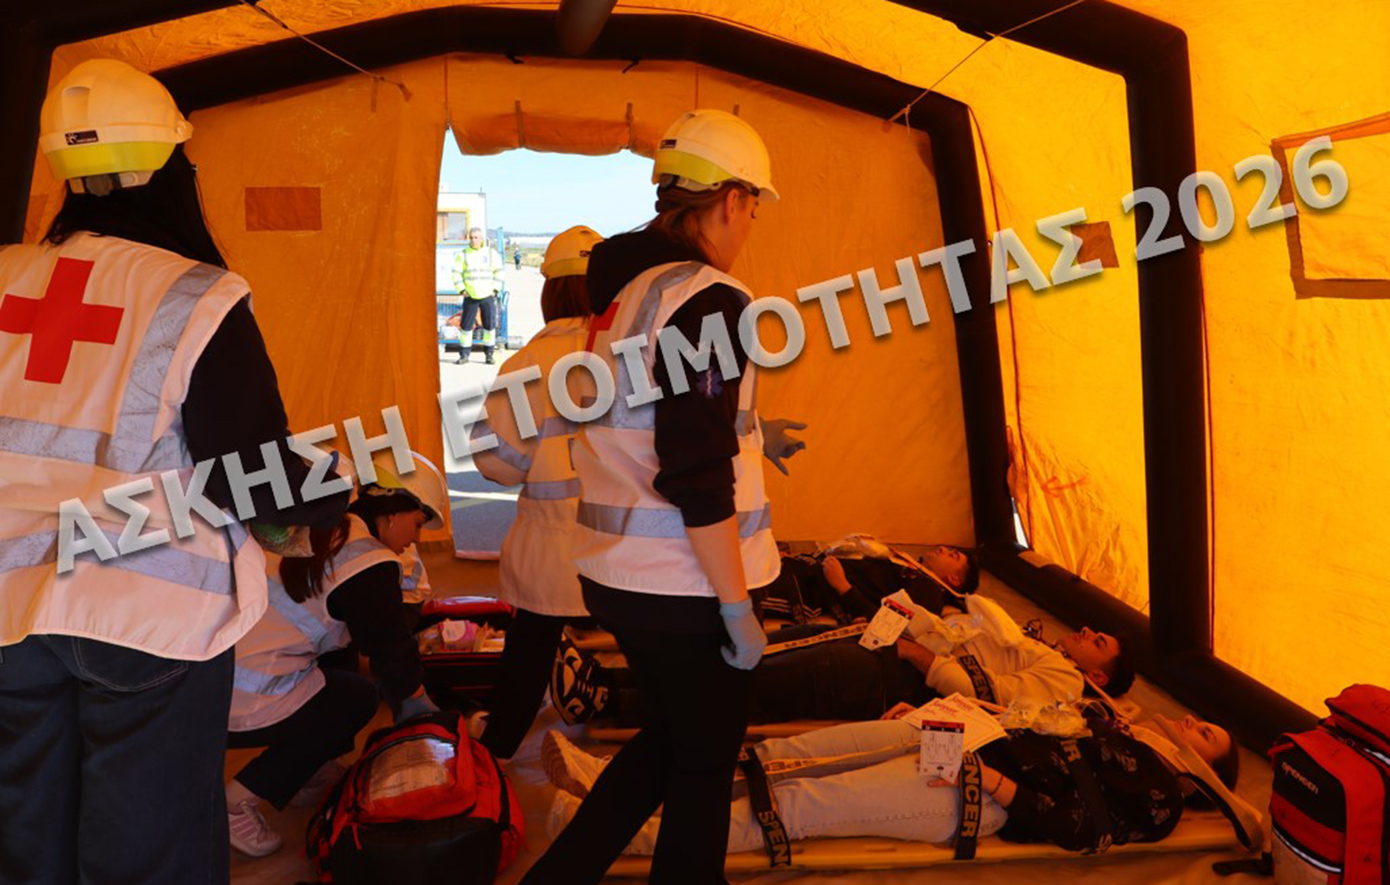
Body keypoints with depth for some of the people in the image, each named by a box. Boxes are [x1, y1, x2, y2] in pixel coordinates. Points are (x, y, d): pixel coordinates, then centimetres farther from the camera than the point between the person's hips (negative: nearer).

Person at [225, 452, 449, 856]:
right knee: (358, 698, 12)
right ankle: (239, 799, 5)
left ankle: (305, 773, 28)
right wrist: (419, 702, 20)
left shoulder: (317, 528, 14)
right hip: (243, 705, -9)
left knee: (341, 656, 21)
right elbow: (391, 647, 0)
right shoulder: (369, 565, -12)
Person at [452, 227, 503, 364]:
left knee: (490, 325, 3)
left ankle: (489, 354, 14)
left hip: (488, 296, 1)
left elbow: (498, 272, 7)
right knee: (466, 325, 0)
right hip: (470, 296, 0)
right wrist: (462, 290, -7)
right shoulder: (462, 254, 2)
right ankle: (464, 355, 9)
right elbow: (456, 274, 3)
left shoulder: (491, 253, 4)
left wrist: (495, 289, -2)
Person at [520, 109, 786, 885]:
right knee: (705, 766, 11)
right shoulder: (706, 298, -19)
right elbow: (697, 481, -23)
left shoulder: (620, 290, 9)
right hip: (685, 585, -9)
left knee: (669, 739, 25)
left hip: (619, 573, 9)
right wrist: (739, 609, -17)